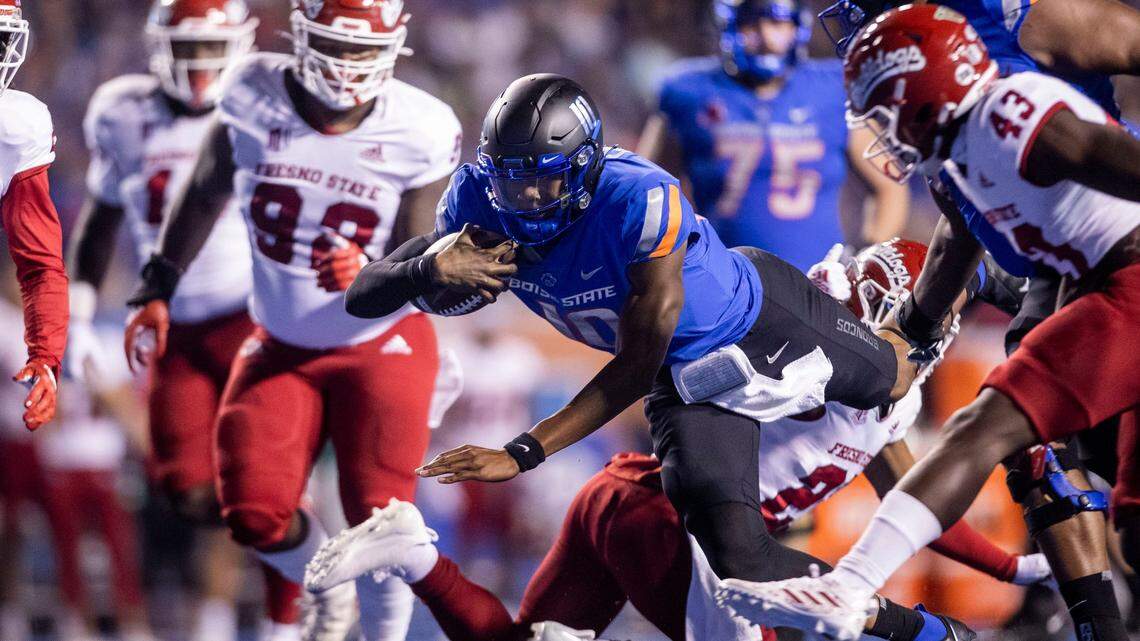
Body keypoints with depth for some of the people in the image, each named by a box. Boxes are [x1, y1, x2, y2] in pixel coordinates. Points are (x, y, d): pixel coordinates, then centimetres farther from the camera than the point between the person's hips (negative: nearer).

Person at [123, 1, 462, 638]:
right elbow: (207, 192, 5)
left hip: (380, 346, -2)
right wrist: (160, 288, 11)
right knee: (255, 516, -7)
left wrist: (368, 272, -37)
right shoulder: (254, 97, -14)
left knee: (379, 518, -14)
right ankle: (328, 587, 26)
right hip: (282, 349, 2)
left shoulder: (420, 132, -18)